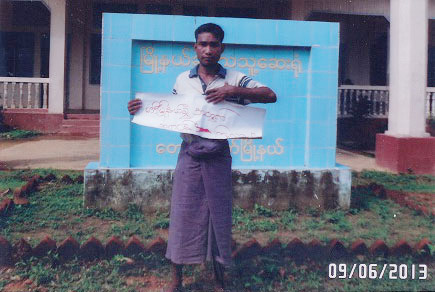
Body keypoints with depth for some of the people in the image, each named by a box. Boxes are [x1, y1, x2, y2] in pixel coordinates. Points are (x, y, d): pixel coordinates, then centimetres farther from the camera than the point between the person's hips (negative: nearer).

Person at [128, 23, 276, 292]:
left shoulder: (234, 79, 0)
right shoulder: (182, 80, 7)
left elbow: (271, 95, -9)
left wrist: (234, 91, -22)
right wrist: (143, 109, -2)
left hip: (218, 158, -1)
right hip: (189, 155, 1)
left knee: (218, 215, 8)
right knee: (183, 214, 5)